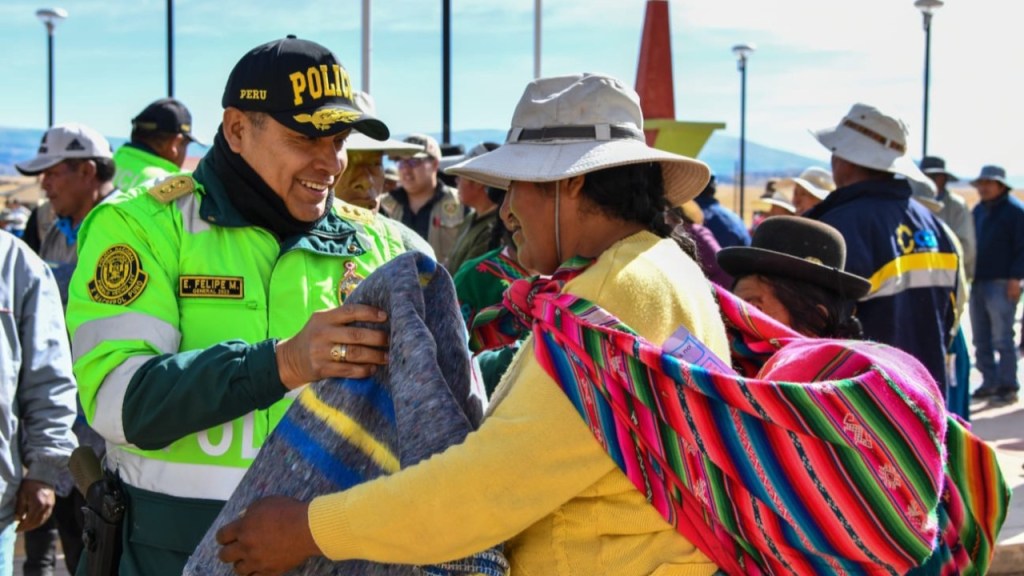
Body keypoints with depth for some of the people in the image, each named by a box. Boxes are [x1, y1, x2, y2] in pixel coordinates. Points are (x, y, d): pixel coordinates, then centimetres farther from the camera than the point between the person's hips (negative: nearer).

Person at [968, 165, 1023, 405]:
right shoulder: (978, 210, 17)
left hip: (1002, 284, -8)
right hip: (978, 283, 8)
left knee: (1002, 339, -7)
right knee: (981, 340, 9)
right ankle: (990, 382, 18)